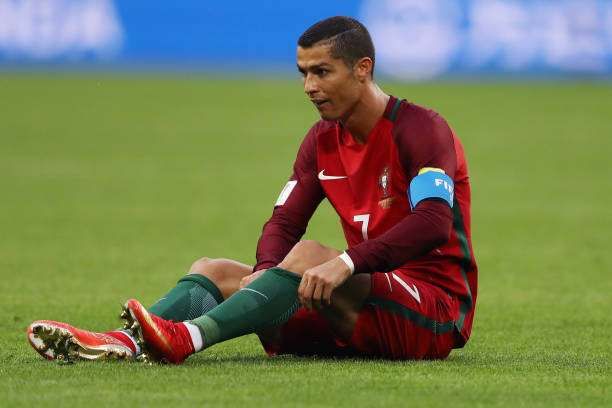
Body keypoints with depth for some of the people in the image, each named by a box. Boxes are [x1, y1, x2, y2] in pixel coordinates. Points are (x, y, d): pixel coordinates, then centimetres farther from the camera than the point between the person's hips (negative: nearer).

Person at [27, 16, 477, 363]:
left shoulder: (422, 129, -12)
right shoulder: (322, 141, 12)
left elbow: (434, 224, -27)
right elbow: (285, 221, 6)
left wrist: (345, 264, -37)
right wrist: (265, 273, -17)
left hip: (436, 308, -8)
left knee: (307, 255, -33)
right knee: (214, 271, -4)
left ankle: (187, 337, -47)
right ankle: (123, 341, -32)